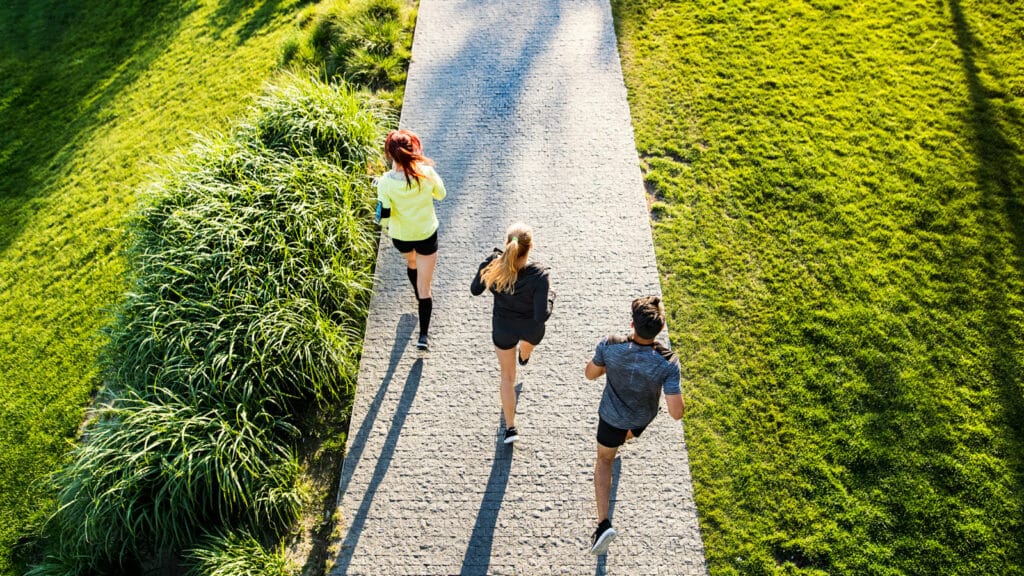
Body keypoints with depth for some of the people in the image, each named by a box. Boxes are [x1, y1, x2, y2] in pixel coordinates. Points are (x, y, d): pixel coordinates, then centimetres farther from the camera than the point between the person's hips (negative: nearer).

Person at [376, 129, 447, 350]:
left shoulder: (386, 182, -24)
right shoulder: (426, 172, -22)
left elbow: (383, 215, -20)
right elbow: (440, 194, -3)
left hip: (400, 237, 1)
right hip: (427, 236, -1)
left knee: (411, 263, 36)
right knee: (425, 288, 9)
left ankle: (419, 297, 62)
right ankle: (423, 335, 12)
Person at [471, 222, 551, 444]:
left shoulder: (492, 265, -28)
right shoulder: (539, 275, -35)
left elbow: (475, 290, -8)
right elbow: (541, 316, -33)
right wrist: (549, 307, -11)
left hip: (503, 328, 0)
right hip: (531, 328, 0)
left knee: (507, 376, 24)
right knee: (528, 342, 41)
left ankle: (510, 428, 31)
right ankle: (523, 358, 79)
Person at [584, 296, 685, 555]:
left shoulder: (609, 346, -34)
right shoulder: (667, 363, -36)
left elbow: (590, 374, -13)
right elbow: (676, 413, -30)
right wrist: (676, 392, -10)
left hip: (612, 415, -1)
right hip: (643, 418, 2)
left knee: (604, 460, 24)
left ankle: (603, 523, 12)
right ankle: (623, 438, 77)